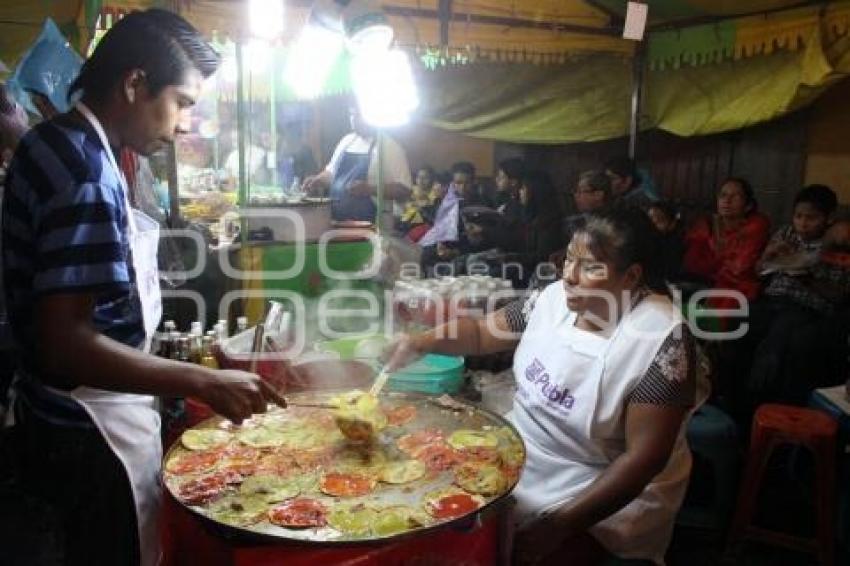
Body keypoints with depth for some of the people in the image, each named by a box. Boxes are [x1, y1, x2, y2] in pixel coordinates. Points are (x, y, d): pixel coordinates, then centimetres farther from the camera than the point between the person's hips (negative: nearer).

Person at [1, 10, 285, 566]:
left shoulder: (51, 143, 5)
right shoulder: (87, 175, -25)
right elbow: (67, 344, -30)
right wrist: (204, 382, -29)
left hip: (61, 413, 9)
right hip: (92, 428, -9)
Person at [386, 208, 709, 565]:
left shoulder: (661, 337, -21)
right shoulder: (556, 297, -3)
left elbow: (644, 457, -22)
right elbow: (482, 332, 8)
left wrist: (559, 525, -25)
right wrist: (422, 342, -12)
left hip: (603, 493, -5)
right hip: (519, 461, 6)